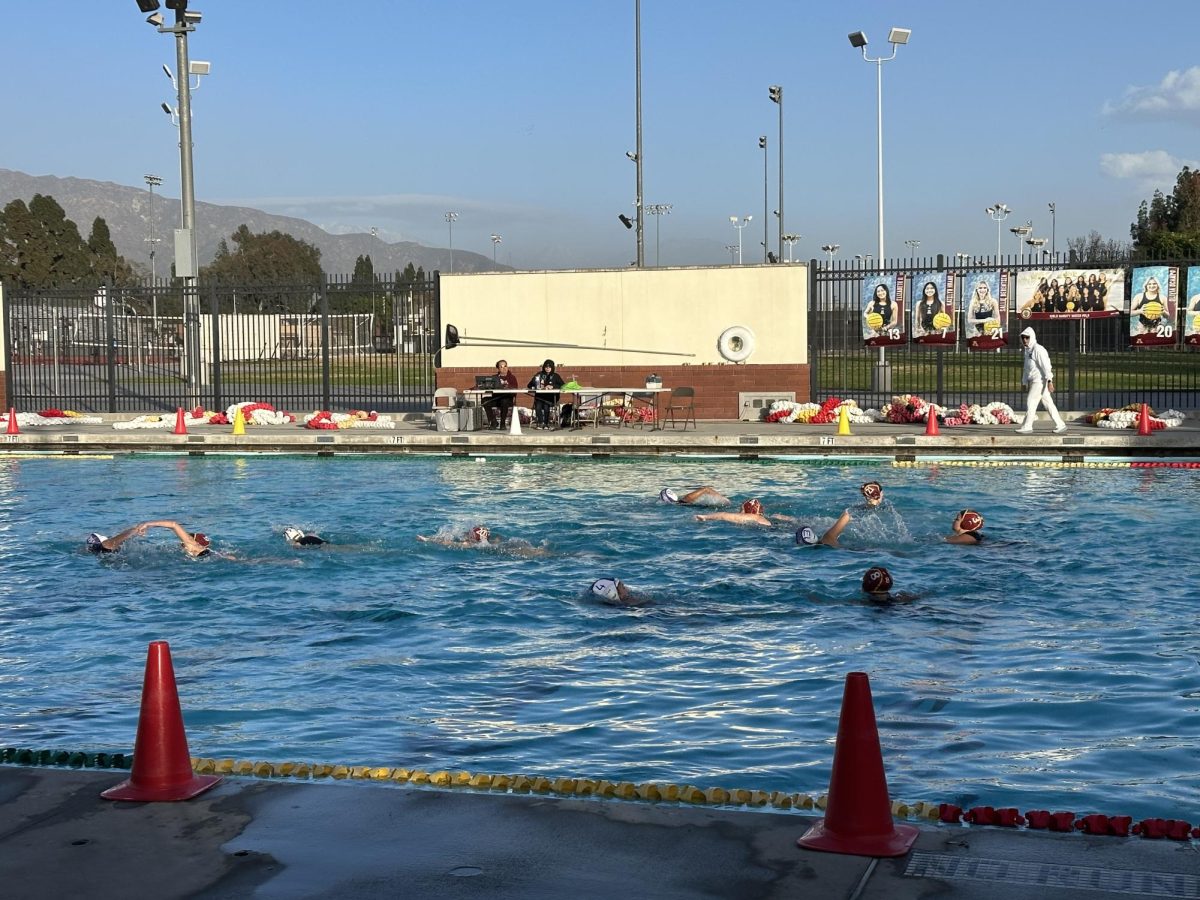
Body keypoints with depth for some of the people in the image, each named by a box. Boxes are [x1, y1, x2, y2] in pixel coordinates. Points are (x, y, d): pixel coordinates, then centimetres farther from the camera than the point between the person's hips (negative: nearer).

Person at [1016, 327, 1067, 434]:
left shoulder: (1038, 349, -14)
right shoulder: (1028, 350, 17)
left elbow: (1046, 366, -20)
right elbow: (1027, 368, 24)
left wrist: (1049, 381, -26)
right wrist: (1024, 382, 24)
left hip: (1040, 380, -9)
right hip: (1034, 381, 9)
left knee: (1031, 401, -7)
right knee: (1048, 404, 9)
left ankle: (1027, 426, -2)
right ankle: (1060, 425, 11)